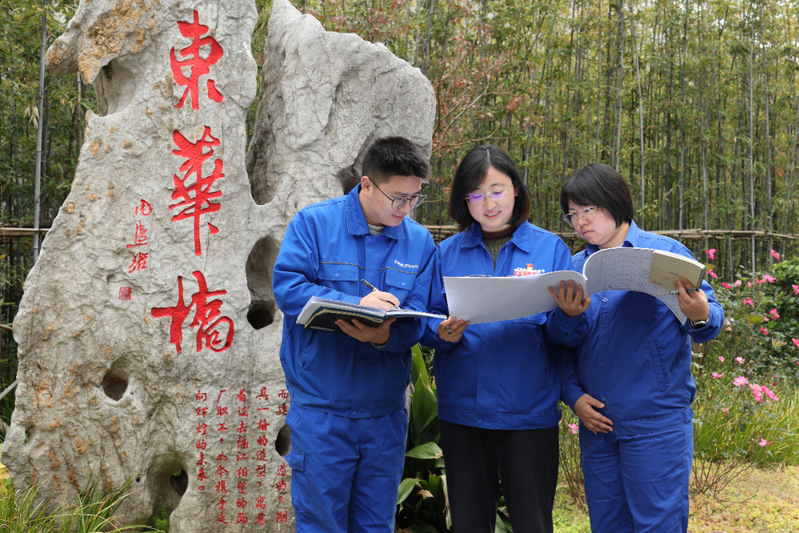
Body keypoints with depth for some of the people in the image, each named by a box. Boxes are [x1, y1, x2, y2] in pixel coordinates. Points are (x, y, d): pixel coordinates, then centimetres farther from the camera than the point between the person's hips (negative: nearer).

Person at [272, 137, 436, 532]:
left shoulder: (420, 241, 5)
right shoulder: (314, 223, -4)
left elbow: (417, 318, -2)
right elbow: (286, 287, -14)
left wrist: (385, 336, -25)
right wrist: (356, 303, -24)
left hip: (385, 409, 3)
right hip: (322, 407, -3)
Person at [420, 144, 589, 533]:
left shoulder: (550, 248, 2)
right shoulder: (448, 253, 7)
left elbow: (560, 334, 0)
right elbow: (428, 324, 6)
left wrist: (569, 315, -22)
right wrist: (443, 334, -16)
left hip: (529, 412, -2)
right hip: (462, 410, 2)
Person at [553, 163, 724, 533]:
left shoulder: (666, 252, -3)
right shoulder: (575, 267, 9)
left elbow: (711, 324, -6)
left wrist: (699, 318, -29)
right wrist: (573, 395, -4)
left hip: (656, 423, -5)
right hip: (597, 422, 5)